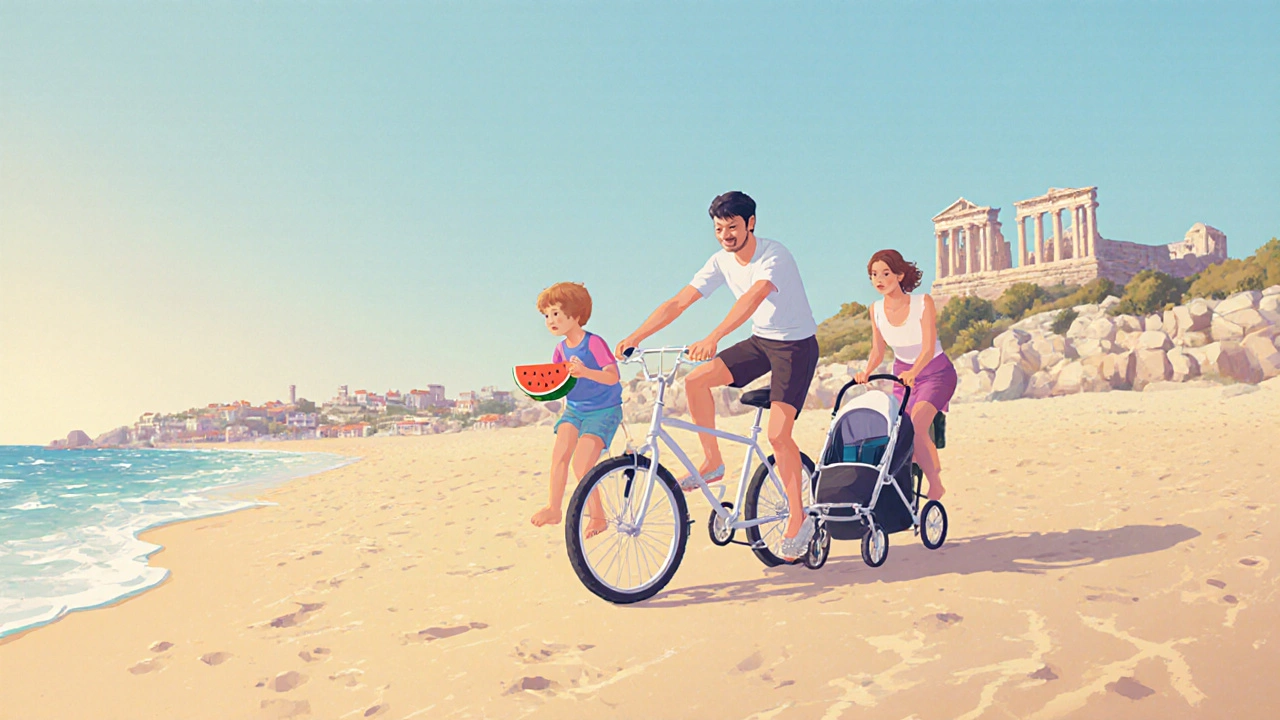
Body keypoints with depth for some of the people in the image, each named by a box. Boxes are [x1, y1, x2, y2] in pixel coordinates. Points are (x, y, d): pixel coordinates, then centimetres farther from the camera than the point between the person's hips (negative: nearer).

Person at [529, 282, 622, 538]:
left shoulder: (594, 343, -17)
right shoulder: (561, 349, 5)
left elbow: (612, 376, -29)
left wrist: (585, 372, -46)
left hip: (603, 410, -6)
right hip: (574, 409, 6)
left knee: (581, 465, -16)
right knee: (559, 454, -14)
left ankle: (597, 515, 1)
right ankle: (553, 508, 0)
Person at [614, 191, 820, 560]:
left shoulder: (773, 256, -23)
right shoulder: (722, 262, -4)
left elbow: (753, 298, -42)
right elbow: (678, 302, -7)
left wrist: (712, 339, -56)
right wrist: (635, 336, -19)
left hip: (796, 345, -6)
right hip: (760, 340, 6)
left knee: (778, 434, -16)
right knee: (695, 381, -12)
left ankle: (798, 518, 1)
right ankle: (713, 462, 4)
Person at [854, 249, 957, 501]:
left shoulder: (923, 302, -21)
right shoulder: (876, 309, -8)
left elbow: (928, 348, -27)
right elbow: (878, 350, -6)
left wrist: (913, 372, -45)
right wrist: (867, 371, -27)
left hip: (935, 372, -5)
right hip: (903, 373, 5)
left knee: (916, 427, -25)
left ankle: (935, 485, -13)